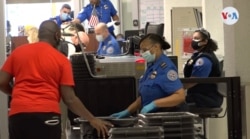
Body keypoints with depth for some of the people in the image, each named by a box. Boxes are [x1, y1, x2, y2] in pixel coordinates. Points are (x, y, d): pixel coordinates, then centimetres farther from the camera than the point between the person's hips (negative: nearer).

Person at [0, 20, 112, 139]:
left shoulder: (18, 52, 10)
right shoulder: (61, 60, 3)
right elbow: (69, 99, -1)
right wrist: (92, 120, 7)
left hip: (18, 113, 3)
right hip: (46, 115, -3)